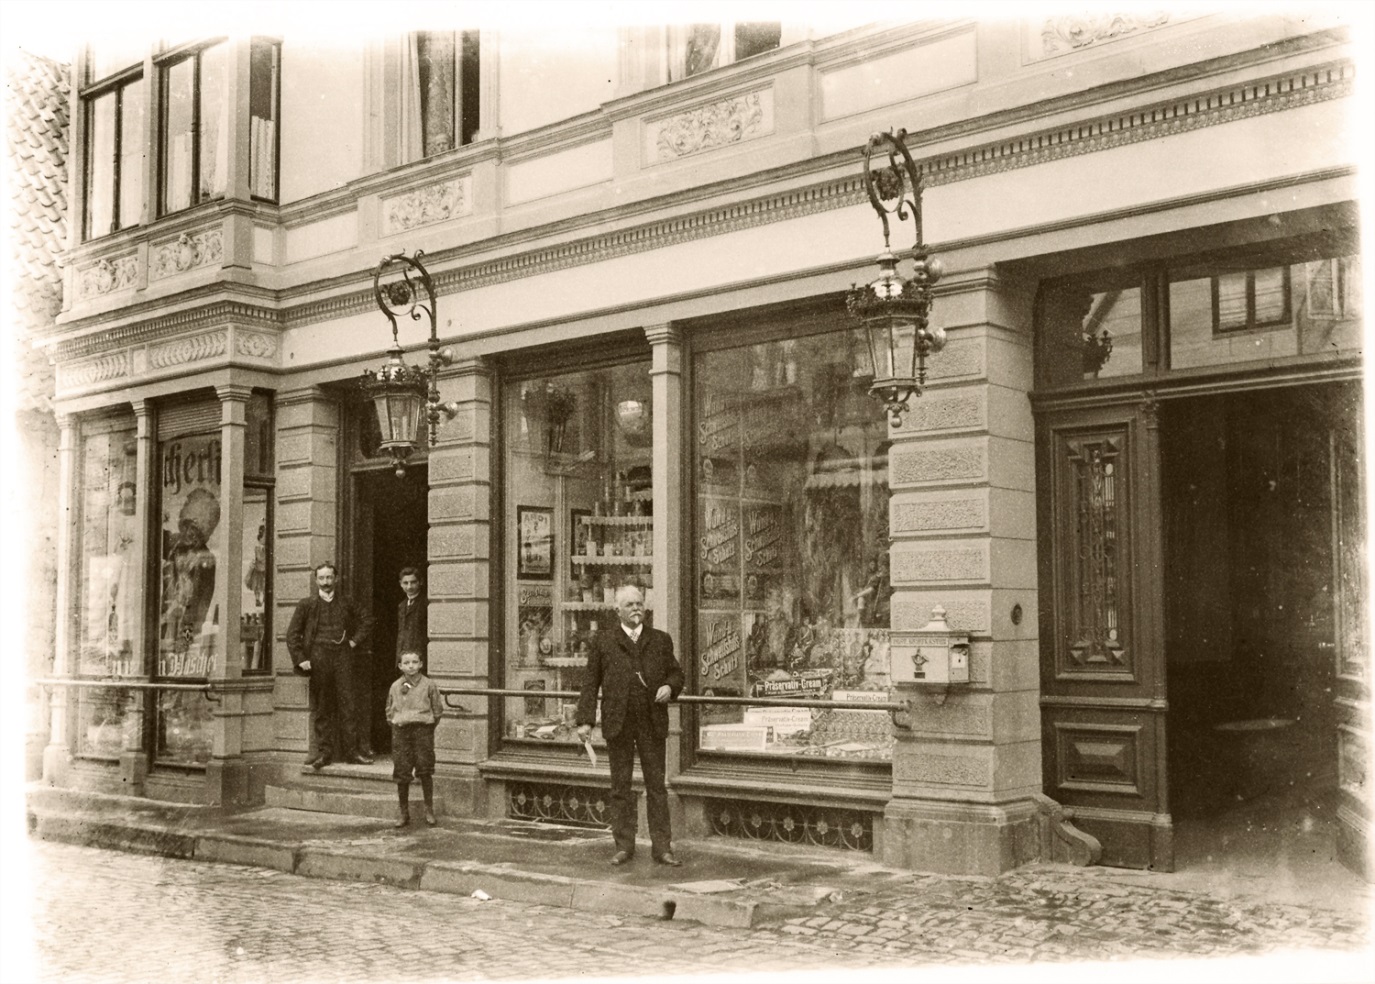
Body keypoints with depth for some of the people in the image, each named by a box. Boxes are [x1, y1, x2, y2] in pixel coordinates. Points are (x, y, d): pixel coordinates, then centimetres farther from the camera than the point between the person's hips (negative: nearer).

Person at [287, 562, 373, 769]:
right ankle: (323, 752, 7)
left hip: (342, 658, 1)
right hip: (318, 659, -1)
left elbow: (366, 621, 25)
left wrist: (356, 641, 11)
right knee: (321, 709, 2)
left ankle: (350, 751, 3)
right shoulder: (307, 604, 6)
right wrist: (300, 659, -5)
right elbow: (292, 634, 4)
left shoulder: (345, 604, 13)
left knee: (346, 706, -1)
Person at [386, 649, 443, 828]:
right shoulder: (395, 687, 7)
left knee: (425, 770, -4)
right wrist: (396, 723, 8)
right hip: (400, 730, 2)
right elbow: (389, 711, 18)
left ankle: (429, 809, 10)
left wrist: (428, 726, 4)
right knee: (401, 773, 2)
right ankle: (403, 812, 13)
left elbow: (437, 709, 5)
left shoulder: (428, 685, 0)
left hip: (422, 728, -2)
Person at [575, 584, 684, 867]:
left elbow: (676, 672, 17)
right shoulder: (603, 641, 6)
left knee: (656, 785, 2)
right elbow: (590, 683, 4)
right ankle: (624, 846, 13)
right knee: (620, 785, 5)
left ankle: (662, 846, 6)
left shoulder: (661, 640, 10)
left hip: (653, 723, 1)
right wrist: (585, 719, -3)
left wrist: (670, 687, -7)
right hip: (617, 724, -1)